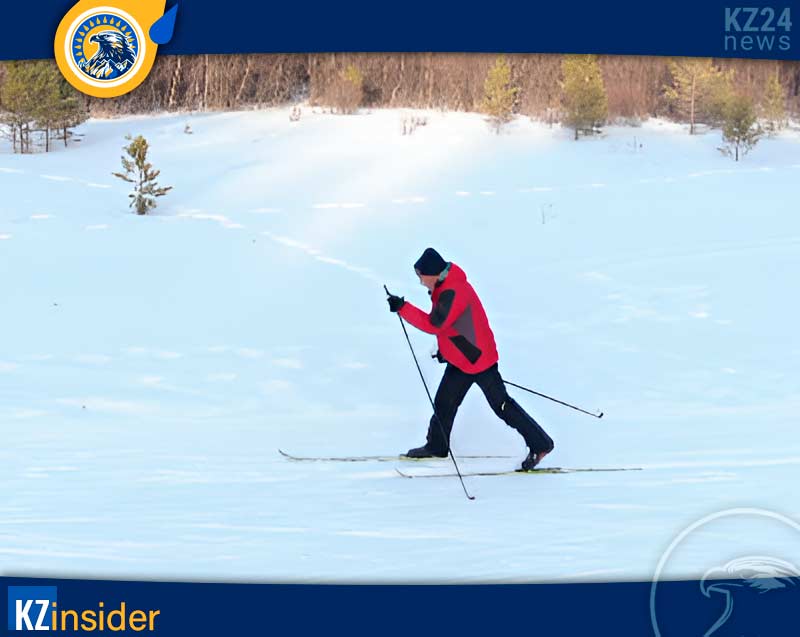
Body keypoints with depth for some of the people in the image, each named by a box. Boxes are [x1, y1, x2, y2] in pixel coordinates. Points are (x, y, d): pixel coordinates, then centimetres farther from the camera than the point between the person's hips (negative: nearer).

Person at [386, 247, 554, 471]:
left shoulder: (453, 293, -27)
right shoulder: (445, 287, 5)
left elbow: (434, 324, -30)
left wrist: (403, 307, -28)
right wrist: (444, 348, 20)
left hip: (478, 358, -10)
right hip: (460, 360, 10)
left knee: (501, 405, -3)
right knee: (444, 402, 14)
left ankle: (540, 444, 4)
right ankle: (436, 447, 30)